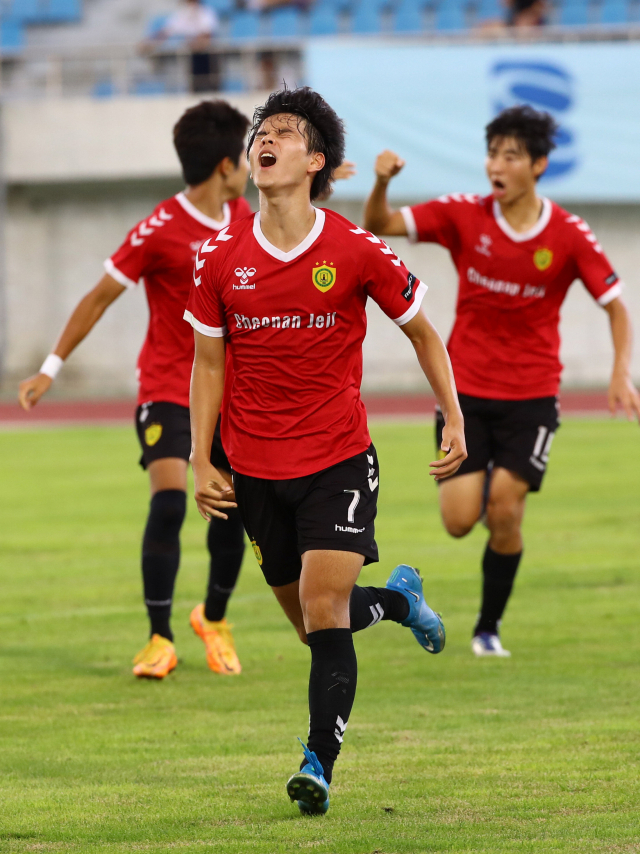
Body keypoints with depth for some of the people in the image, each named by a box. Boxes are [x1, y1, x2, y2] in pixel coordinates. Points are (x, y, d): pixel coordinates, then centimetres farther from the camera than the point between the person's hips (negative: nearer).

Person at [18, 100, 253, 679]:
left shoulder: (241, 218, 2)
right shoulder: (160, 230, -17)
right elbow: (101, 296, -10)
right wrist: (52, 368, -8)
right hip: (168, 388, -6)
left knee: (233, 508, 5)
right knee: (169, 503, -19)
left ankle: (214, 620, 31)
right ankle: (160, 641, -9)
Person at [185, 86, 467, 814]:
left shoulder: (357, 251, -8)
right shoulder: (219, 258, -2)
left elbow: (422, 331, 6)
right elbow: (208, 363, 7)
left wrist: (454, 420, 0)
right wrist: (200, 461, 1)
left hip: (338, 460, -3)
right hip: (255, 469, 3)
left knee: (323, 606, -17)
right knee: (313, 624, 12)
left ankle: (319, 766, -14)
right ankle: (397, 598, 44)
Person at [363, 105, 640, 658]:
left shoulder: (568, 236, -9)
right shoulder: (464, 216, -5)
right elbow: (379, 227, -5)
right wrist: (382, 184, -27)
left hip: (531, 394, -1)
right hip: (466, 390, 1)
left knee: (505, 515, -10)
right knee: (460, 520, -7)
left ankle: (489, 629, 10)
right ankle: (479, 479, 31)